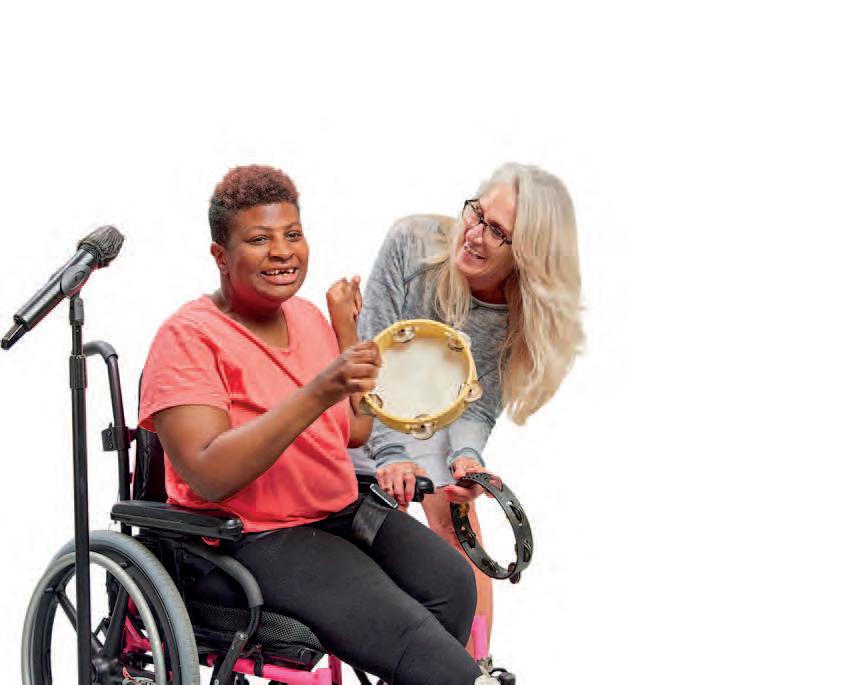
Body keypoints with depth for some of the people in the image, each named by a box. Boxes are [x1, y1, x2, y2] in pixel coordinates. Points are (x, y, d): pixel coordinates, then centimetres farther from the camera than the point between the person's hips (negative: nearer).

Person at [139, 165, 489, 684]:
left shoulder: (308, 316, 12)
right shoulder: (189, 337, -11)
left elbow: (357, 430, 18)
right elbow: (209, 477, -24)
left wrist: (345, 328, 12)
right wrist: (317, 393, -30)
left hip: (342, 512, 7)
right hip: (256, 539, -7)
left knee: (451, 583, -19)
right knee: (405, 632, -27)